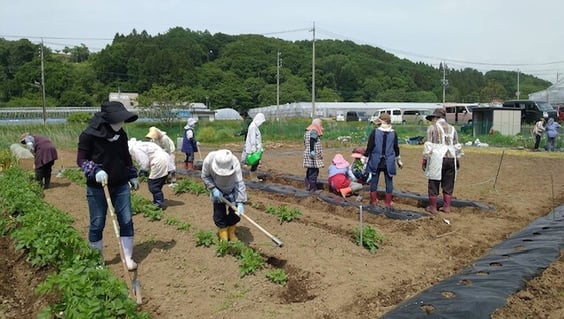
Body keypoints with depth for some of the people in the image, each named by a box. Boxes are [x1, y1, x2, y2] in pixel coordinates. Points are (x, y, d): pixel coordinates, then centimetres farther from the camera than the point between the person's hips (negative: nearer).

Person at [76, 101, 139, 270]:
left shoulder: (122, 135, 1)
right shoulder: (89, 135, -13)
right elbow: (81, 159, -9)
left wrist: (132, 176, 18)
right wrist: (96, 171, -25)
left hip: (121, 186, 4)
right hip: (97, 188, -4)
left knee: (126, 221, 4)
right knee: (97, 224, 7)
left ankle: (128, 257, 17)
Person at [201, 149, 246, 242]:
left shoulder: (235, 163, -37)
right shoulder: (208, 160, -34)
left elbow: (239, 183, -36)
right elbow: (205, 176, -15)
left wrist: (240, 202, -41)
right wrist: (213, 189, -27)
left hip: (232, 191, 0)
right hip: (217, 191, 1)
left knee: (234, 212, 2)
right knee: (219, 213, -1)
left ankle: (231, 233, 24)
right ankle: (223, 236, 18)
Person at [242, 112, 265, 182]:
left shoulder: (255, 126, 13)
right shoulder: (253, 126, -16)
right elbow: (252, 138, -20)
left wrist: (260, 148, 20)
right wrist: (253, 149, -22)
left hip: (256, 148, 10)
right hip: (254, 148, -10)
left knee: (256, 162, 12)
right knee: (255, 162, -3)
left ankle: (254, 177, 19)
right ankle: (253, 178, 6)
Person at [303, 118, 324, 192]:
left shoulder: (307, 131, 20)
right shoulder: (314, 131, -11)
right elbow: (312, 142, -24)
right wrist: (312, 151, -29)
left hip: (307, 154, 10)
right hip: (314, 155, -10)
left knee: (309, 171, 16)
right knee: (314, 172, -7)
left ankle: (308, 186, 22)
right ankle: (312, 188, -5)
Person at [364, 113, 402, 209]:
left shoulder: (375, 132, -8)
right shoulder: (393, 133, 0)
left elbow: (369, 147, -7)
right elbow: (396, 148, 9)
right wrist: (399, 160, 21)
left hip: (376, 161, -1)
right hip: (389, 162, 1)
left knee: (374, 181, 10)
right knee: (389, 182, 9)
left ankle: (374, 201, 16)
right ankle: (388, 203, 12)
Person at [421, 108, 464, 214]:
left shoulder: (432, 127, 1)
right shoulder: (452, 128, 16)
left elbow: (428, 145, -6)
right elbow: (457, 146, 14)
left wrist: (424, 159, -3)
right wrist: (458, 160, 19)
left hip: (437, 159, -4)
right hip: (451, 159, 5)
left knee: (434, 184, 3)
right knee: (448, 184, 10)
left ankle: (432, 207, 8)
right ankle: (447, 207, 14)